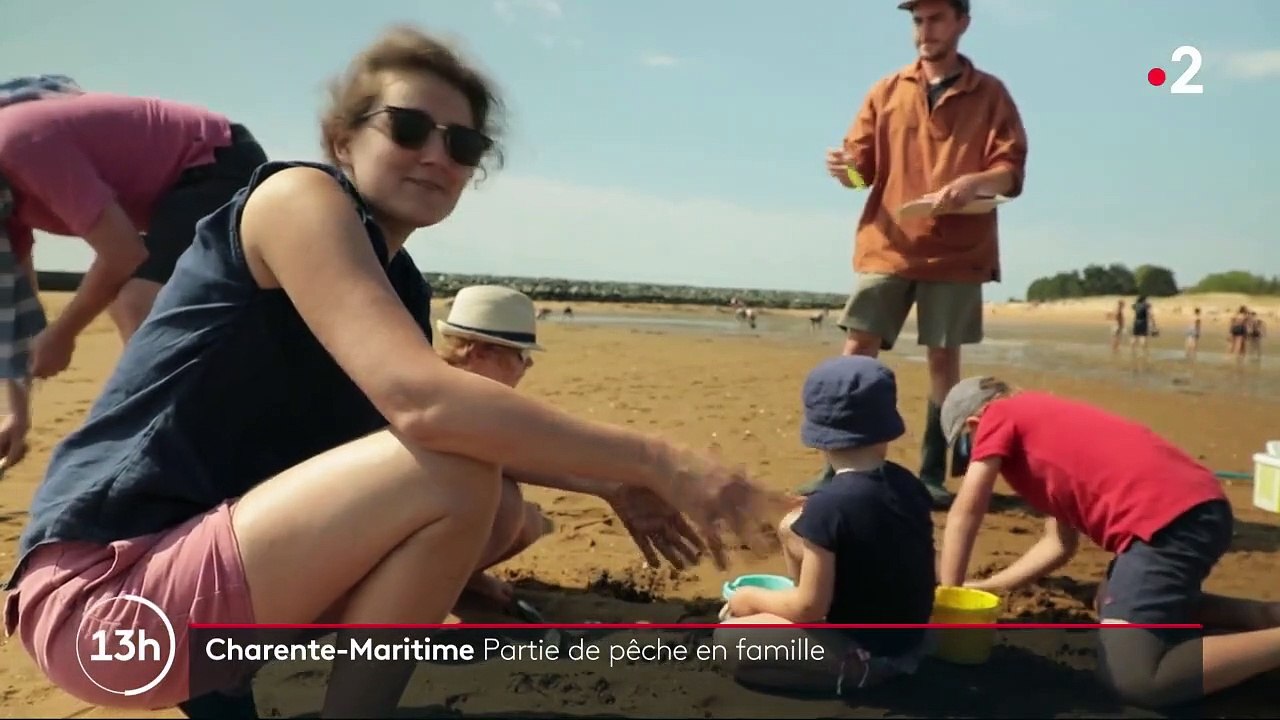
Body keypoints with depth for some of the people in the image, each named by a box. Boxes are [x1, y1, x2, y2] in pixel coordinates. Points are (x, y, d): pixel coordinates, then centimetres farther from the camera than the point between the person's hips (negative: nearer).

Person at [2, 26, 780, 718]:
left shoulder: (403, 284, 12)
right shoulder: (298, 198, -14)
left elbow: (478, 434, 12)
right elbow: (422, 403, -29)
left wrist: (614, 481, -1)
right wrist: (654, 461, -26)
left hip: (199, 570, 9)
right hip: (105, 591, -9)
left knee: (498, 513, 14)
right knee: (454, 475, -25)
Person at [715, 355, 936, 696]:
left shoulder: (828, 504, -25)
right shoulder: (908, 484, -3)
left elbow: (809, 608, -20)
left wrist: (753, 597, -3)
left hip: (864, 656, -8)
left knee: (727, 637, -3)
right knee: (792, 527, 12)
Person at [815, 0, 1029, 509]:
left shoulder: (990, 94, 7)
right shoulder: (886, 92, 12)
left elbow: (1012, 171, 0)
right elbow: (862, 166, 10)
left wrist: (974, 182, -21)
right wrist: (845, 168, -14)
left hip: (956, 252, -1)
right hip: (887, 246, 1)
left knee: (943, 358, 0)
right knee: (858, 351, -5)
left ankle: (933, 474, 10)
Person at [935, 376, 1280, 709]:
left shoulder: (998, 417, 7)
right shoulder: (1045, 421, 30)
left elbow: (965, 513, 5)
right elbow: (1060, 543, 30)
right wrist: (987, 587, 30)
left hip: (1168, 519, -10)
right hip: (1200, 509, 10)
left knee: (1133, 677, -15)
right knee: (1112, 603, 31)